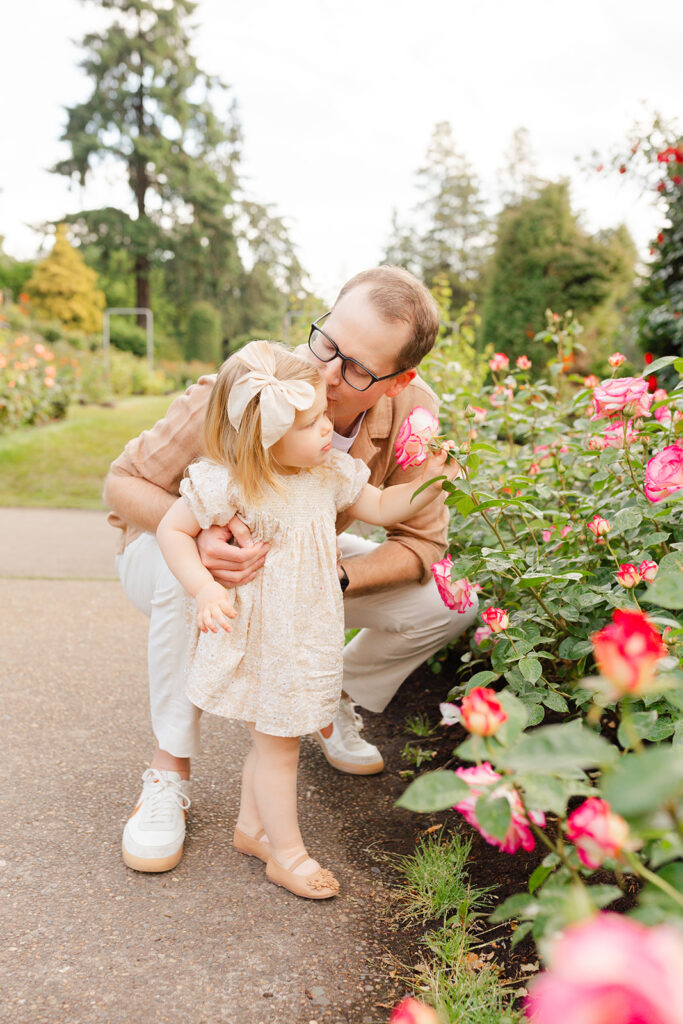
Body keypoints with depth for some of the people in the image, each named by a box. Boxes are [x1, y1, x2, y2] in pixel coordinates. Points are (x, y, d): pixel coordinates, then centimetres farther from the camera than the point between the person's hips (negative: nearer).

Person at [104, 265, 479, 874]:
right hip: (174, 547, -3)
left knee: (451, 601, -11)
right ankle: (170, 771, -18)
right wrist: (198, 534, -44)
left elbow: (422, 540, -16)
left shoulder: (414, 412, -24)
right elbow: (124, 481, -23)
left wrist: (334, 578, -35)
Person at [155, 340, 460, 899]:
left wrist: (427, 482, -8)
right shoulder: (227, 484, -21)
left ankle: (251, 826, 42)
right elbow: (172, 529, -11)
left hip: (309, 632, 6)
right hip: (259, 637, -6)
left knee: (275, 735, 20)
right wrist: (205, 588, -23)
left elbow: (382, 506, 8)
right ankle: (286, 852, 26)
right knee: (278, 741, 6)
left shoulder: (330, 471, -4)